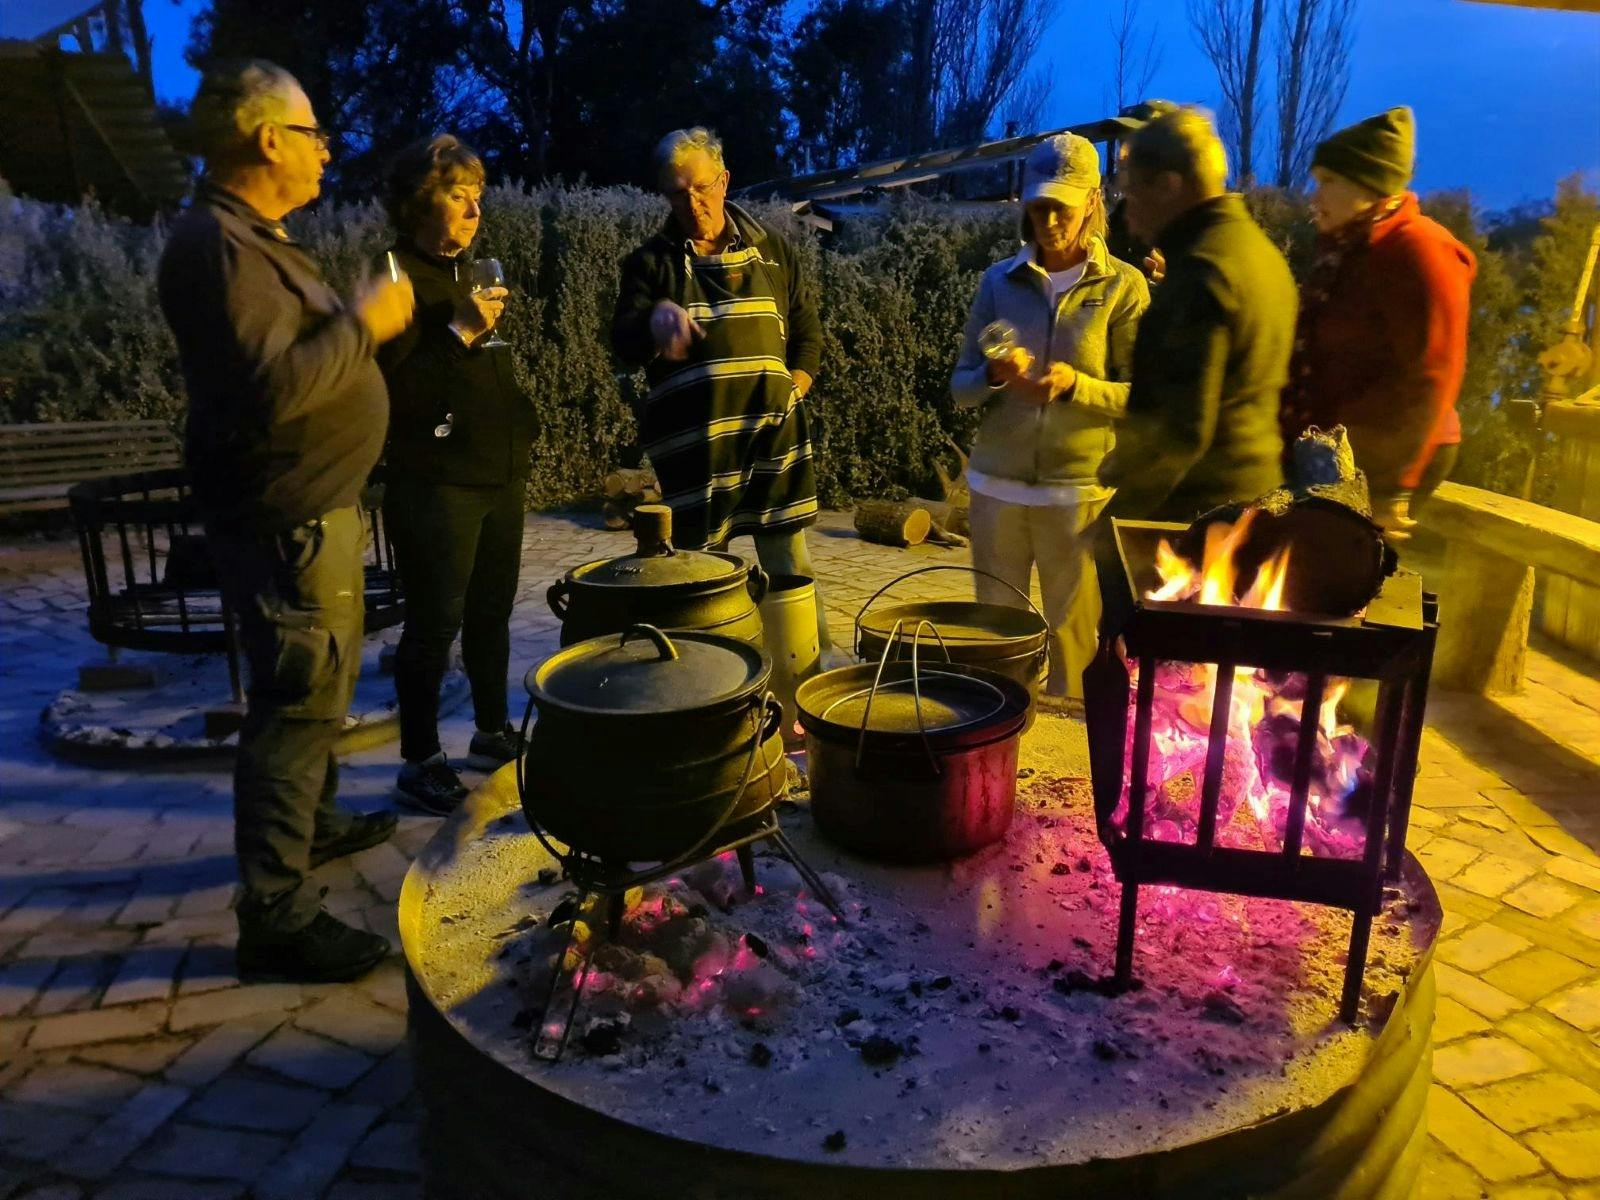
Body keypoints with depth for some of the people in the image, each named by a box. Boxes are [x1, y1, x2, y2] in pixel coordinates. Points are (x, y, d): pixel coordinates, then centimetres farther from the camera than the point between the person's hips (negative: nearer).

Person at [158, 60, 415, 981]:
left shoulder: (254, 237, 15)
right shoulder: (219, 246, -19)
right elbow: (268, 388, -29)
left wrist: (358, 323, 11)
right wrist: (363, 324, -20)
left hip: (315, 509, 11)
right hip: (283, 522, -11)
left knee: (324, 686, 22)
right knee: (299, 702, -7)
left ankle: (317, 820, 40)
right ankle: (277, 915, 2)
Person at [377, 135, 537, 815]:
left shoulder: (472, 271, 15)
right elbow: (387, 385, -19)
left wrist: (519, 428, 17)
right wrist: (458, 332, -22)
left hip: (500, 475, 8)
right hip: (435, 484, -8)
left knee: (492, 612, 14)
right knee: (435, 624, -3)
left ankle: (492, 732, 28)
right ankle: (418, 762, 9)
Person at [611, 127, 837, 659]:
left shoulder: (772, 250, 13)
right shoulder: (651, 262, 7)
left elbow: (807, 331, 17)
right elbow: (623, 342, -5)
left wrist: (793, 391, 2)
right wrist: (655, 321, -27)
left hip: (772, 433, 1)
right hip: (691, 440, -1)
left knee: (789, 561, 4)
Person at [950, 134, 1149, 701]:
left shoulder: (1123, 286, -1)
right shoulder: (1000, 280, 6)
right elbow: (960, 387, 7)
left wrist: (1075, 385, -21)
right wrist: (993, 376, -16)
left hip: (1079, 487, -2)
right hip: (997, 482, 3)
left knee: (1074, 637, 6)